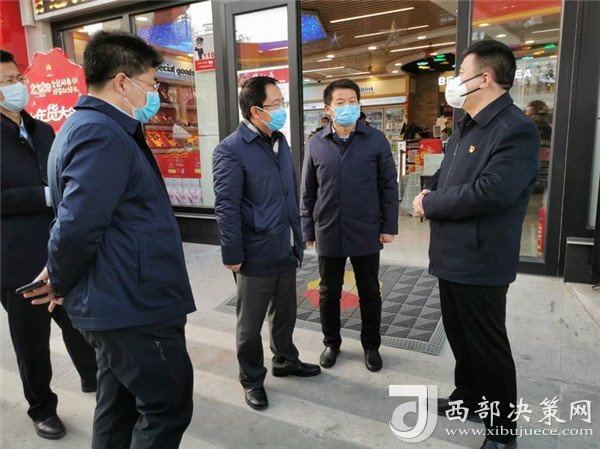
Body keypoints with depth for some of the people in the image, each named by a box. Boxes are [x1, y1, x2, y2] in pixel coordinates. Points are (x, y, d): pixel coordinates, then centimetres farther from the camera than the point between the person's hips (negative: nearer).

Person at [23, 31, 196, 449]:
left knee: (120, 406, 21)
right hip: (135, 305, -10)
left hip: (116, 300, 10)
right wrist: (62, 282, -8)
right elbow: (78, 224, -26)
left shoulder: (88, 127, 15)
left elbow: (76, 219, 17)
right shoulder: (103, 135, -19)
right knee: (167, 407, 6)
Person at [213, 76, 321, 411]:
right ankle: (252, 379, 31)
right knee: (251, 323, 11)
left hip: (286, 250, 7)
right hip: (256, 254, -7)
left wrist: (298, 237, 13)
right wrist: (232, 254, -16)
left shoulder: (281, 141, 9)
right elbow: (226, 207, -16)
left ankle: (286, 360, 44)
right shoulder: (231, 150, -15)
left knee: (285, 313, 22)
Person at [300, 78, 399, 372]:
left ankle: (371, 345, 33)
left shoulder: (376, 140, -2)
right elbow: (307, 191, 4)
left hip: (366, 232, -1)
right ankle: (331, 342, 35)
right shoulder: (316, 144, 1)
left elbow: (388, 185, 0)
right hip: (328, 233, 1)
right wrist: (307, 229, 2)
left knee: (369, 292, 13)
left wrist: (389, 226, -3)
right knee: (328, 292, 14)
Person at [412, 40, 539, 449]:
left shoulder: (517, 130, -18)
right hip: (452, 256, 9)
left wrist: (429, 205, -16)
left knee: (488, 345, 7)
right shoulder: (467, 127, 13)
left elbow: (489, 193, -29)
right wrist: (430, 193, -5)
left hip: (479, 262, -9)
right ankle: (469, 396, 43)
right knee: (459, 335, 22)